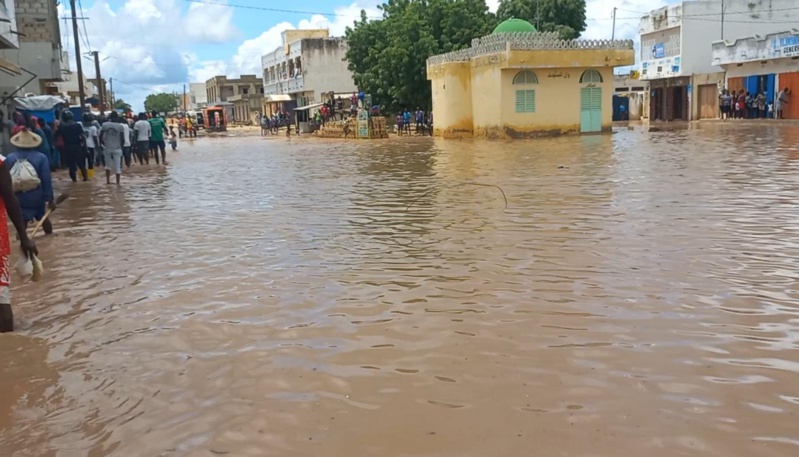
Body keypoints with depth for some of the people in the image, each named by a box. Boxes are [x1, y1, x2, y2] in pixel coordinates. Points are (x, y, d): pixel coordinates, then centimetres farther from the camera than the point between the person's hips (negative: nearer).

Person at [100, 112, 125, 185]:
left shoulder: (104, 125, 0)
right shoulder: (120, 126, -5)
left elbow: (100, 137, 0)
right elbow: (122, 139, -6)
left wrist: (104, 144, 16)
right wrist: (122, 146, 11)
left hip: (107, 148, 2)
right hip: (117, 148, -2)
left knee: (108, 165, 17)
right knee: (117, 166, 3)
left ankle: (108, 181, 16)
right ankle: (118, 182, 1)